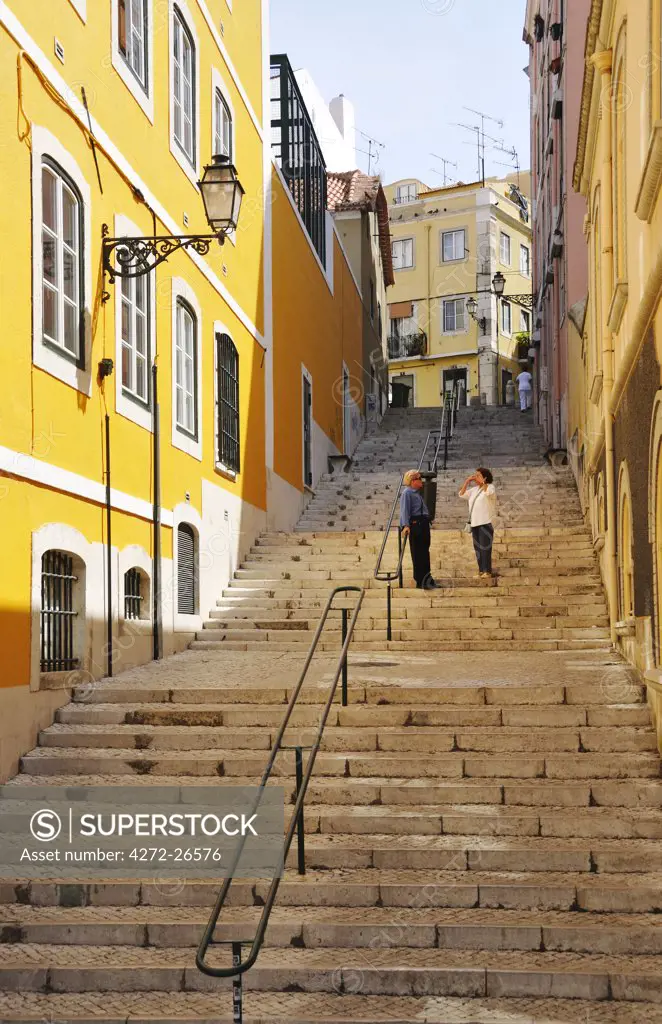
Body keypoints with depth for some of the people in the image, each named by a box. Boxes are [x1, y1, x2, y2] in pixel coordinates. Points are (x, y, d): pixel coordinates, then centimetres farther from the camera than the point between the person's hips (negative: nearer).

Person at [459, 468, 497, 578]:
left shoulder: (490, 487, -4)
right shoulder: (474, 489, 16)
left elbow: (488, 492, -27)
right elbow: (462, 494, 18)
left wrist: (482, 482, -18)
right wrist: (467, 481, 9)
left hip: (485, 523, -7)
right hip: (475, 523, 7)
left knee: (485, 547, -7)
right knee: (477, 548, 9)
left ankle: (487, 571, -4)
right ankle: (481, 570, 14)